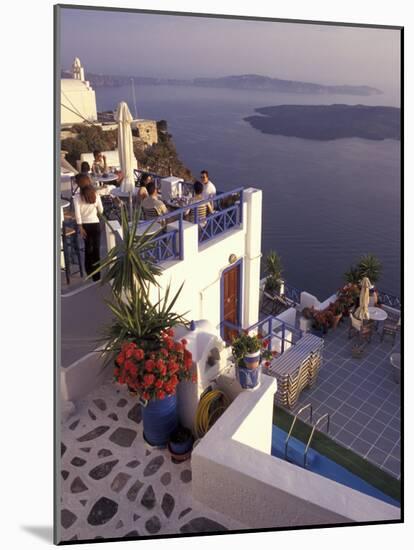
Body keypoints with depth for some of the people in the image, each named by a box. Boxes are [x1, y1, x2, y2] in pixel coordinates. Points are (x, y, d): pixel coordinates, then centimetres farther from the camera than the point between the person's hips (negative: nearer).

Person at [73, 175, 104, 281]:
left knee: (88, 247, 21)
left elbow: (77, 213, -13)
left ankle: (89, 270, 30)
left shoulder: (77, 197, -8)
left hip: (84, 225, 0)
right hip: (95, 224, 0)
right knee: (96, 249, 5)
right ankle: (96, 275, 7)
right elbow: (101, 210, 5)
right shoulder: (96, 194, -4)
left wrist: (80, 228, -9)